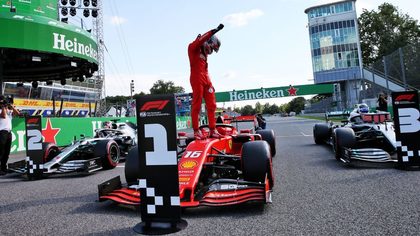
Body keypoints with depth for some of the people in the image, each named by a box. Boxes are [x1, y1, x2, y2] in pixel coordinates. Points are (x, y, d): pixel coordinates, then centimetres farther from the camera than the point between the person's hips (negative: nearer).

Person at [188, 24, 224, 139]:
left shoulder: (204, 53, 25)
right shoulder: (193, 47, 1)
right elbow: (201, 40, -16)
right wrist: (215, 30, -21)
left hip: (206, 79, 8)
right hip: (197, 79, -8)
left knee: (211, 105, 2)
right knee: (196, 105, -7)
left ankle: (212, 130, 5)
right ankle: (196, 131, -2)